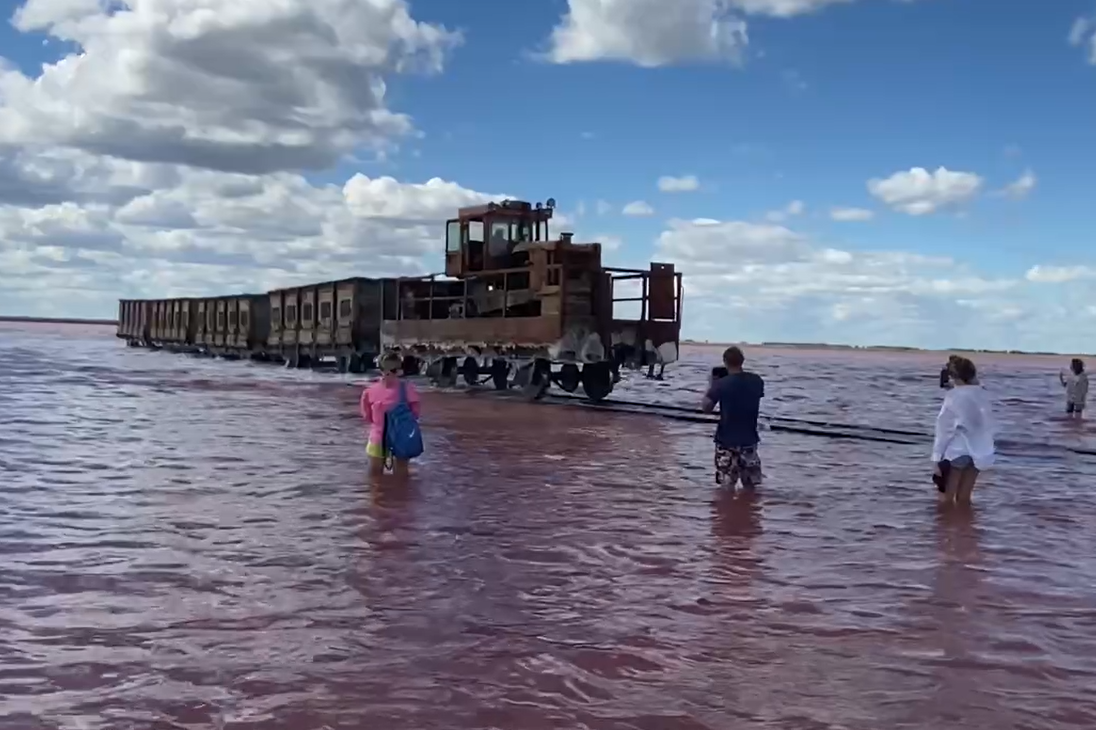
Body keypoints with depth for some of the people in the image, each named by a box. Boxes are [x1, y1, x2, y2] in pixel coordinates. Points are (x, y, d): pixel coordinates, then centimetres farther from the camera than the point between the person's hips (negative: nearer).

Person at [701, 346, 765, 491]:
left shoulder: (721, 384, -14)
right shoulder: (757, 381, -1)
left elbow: (705, 408, -10)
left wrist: (711, 385, 2)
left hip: (727, 441, -3)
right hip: (749, 440, 4)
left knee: (727, 487, 3)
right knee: (750, 486, 14)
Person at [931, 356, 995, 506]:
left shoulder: (954, 396, -11)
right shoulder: (983, 395, 3)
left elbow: (945, 428, -10)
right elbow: (988, 424, -2)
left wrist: (937, 458, -8)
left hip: (957, 451, -5)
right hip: (978, 451, 5)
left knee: (946, 498, 3)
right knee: (964, 498, 14)